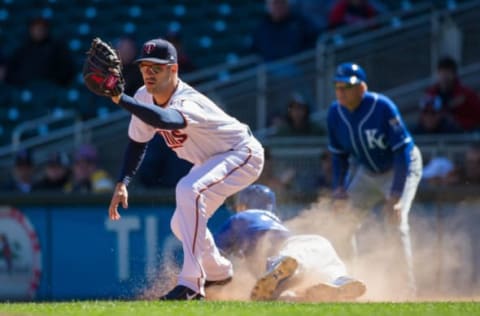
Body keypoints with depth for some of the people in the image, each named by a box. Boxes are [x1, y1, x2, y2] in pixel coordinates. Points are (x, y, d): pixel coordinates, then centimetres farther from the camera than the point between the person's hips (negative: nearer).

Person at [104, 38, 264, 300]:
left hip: (242, 154, -9)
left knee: (188, 190, -35)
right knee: (182, 225, 13)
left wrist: (120, 99, -66)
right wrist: (122, 184, -9)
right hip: (210, 161, 9)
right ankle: (219, 273, 44)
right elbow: (137, 141, 4)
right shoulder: (145, 97, -11)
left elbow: (164, 119, -61)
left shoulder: (189, 102, -37)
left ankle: (191, 283, -34)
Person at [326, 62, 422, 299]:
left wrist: (396, 195, -32)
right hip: (366, 171, 6)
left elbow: (402, 152, -27)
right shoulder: (335, 113, -12)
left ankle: (407, 286, -18)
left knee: (395, 219, -23)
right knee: (344, 221, -1)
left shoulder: (383, 108, -29)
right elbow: (339, 155, 2)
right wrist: (340, 191, -10)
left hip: (401, 168, -6)